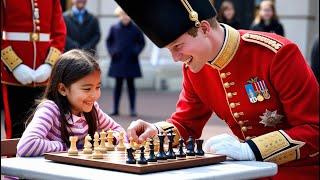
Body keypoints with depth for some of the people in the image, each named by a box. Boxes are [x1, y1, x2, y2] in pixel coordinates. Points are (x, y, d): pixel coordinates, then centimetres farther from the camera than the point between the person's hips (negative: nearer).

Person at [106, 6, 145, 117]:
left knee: (130, 85, 2)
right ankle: (115, 109, 11)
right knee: (118, 84, 6)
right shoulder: (114, 28, 2)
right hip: (118, 61, 1)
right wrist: (111, 51, -1)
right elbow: (108, 41, 12)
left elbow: (141, 42, 6)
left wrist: (136, 52, -7)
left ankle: (132, 109, 6)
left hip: (131, 62, -1)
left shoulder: (135, 29, -2)